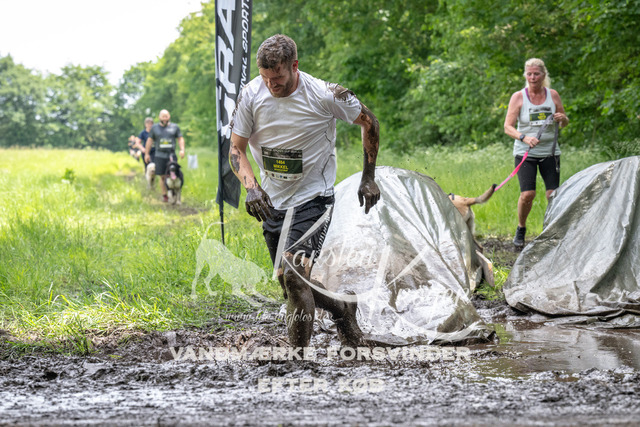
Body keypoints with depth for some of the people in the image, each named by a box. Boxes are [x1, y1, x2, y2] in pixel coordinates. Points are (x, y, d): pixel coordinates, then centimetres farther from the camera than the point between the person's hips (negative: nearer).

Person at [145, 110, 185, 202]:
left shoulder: (175, 127, 8)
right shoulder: (154, 128, 10)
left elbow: (180, 139, 10)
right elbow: (150, 140, 14)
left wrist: (182, 149, -5)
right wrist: (147, 153, 13)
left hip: (171, 155, -1)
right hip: (160, 155, 1)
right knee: (163, 177, 0)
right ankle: (164, 195, 7)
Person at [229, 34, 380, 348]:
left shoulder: (325, 95, -17)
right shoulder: (251, 95, -10)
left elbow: (369, 123, 0)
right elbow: (236, 148, -2)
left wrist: (369, 177, 2)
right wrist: (250, 187, -20)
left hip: (313, 199, -5)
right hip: (272, 202, 5)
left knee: (295, 274, -24)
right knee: (290, 283, 12)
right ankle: (342, 308, 39)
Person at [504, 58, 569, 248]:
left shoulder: (553, 95, 3)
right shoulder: (518, 97, -4)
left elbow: (564, 123, 14)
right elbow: (508, 127, -7)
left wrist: (562, 118, -11)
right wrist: (524, 138, -26)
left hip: (550, 152, 2)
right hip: (525, 153, -2)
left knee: (553, 195, -7)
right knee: (527, 194, -14)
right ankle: (521, 229, 11)